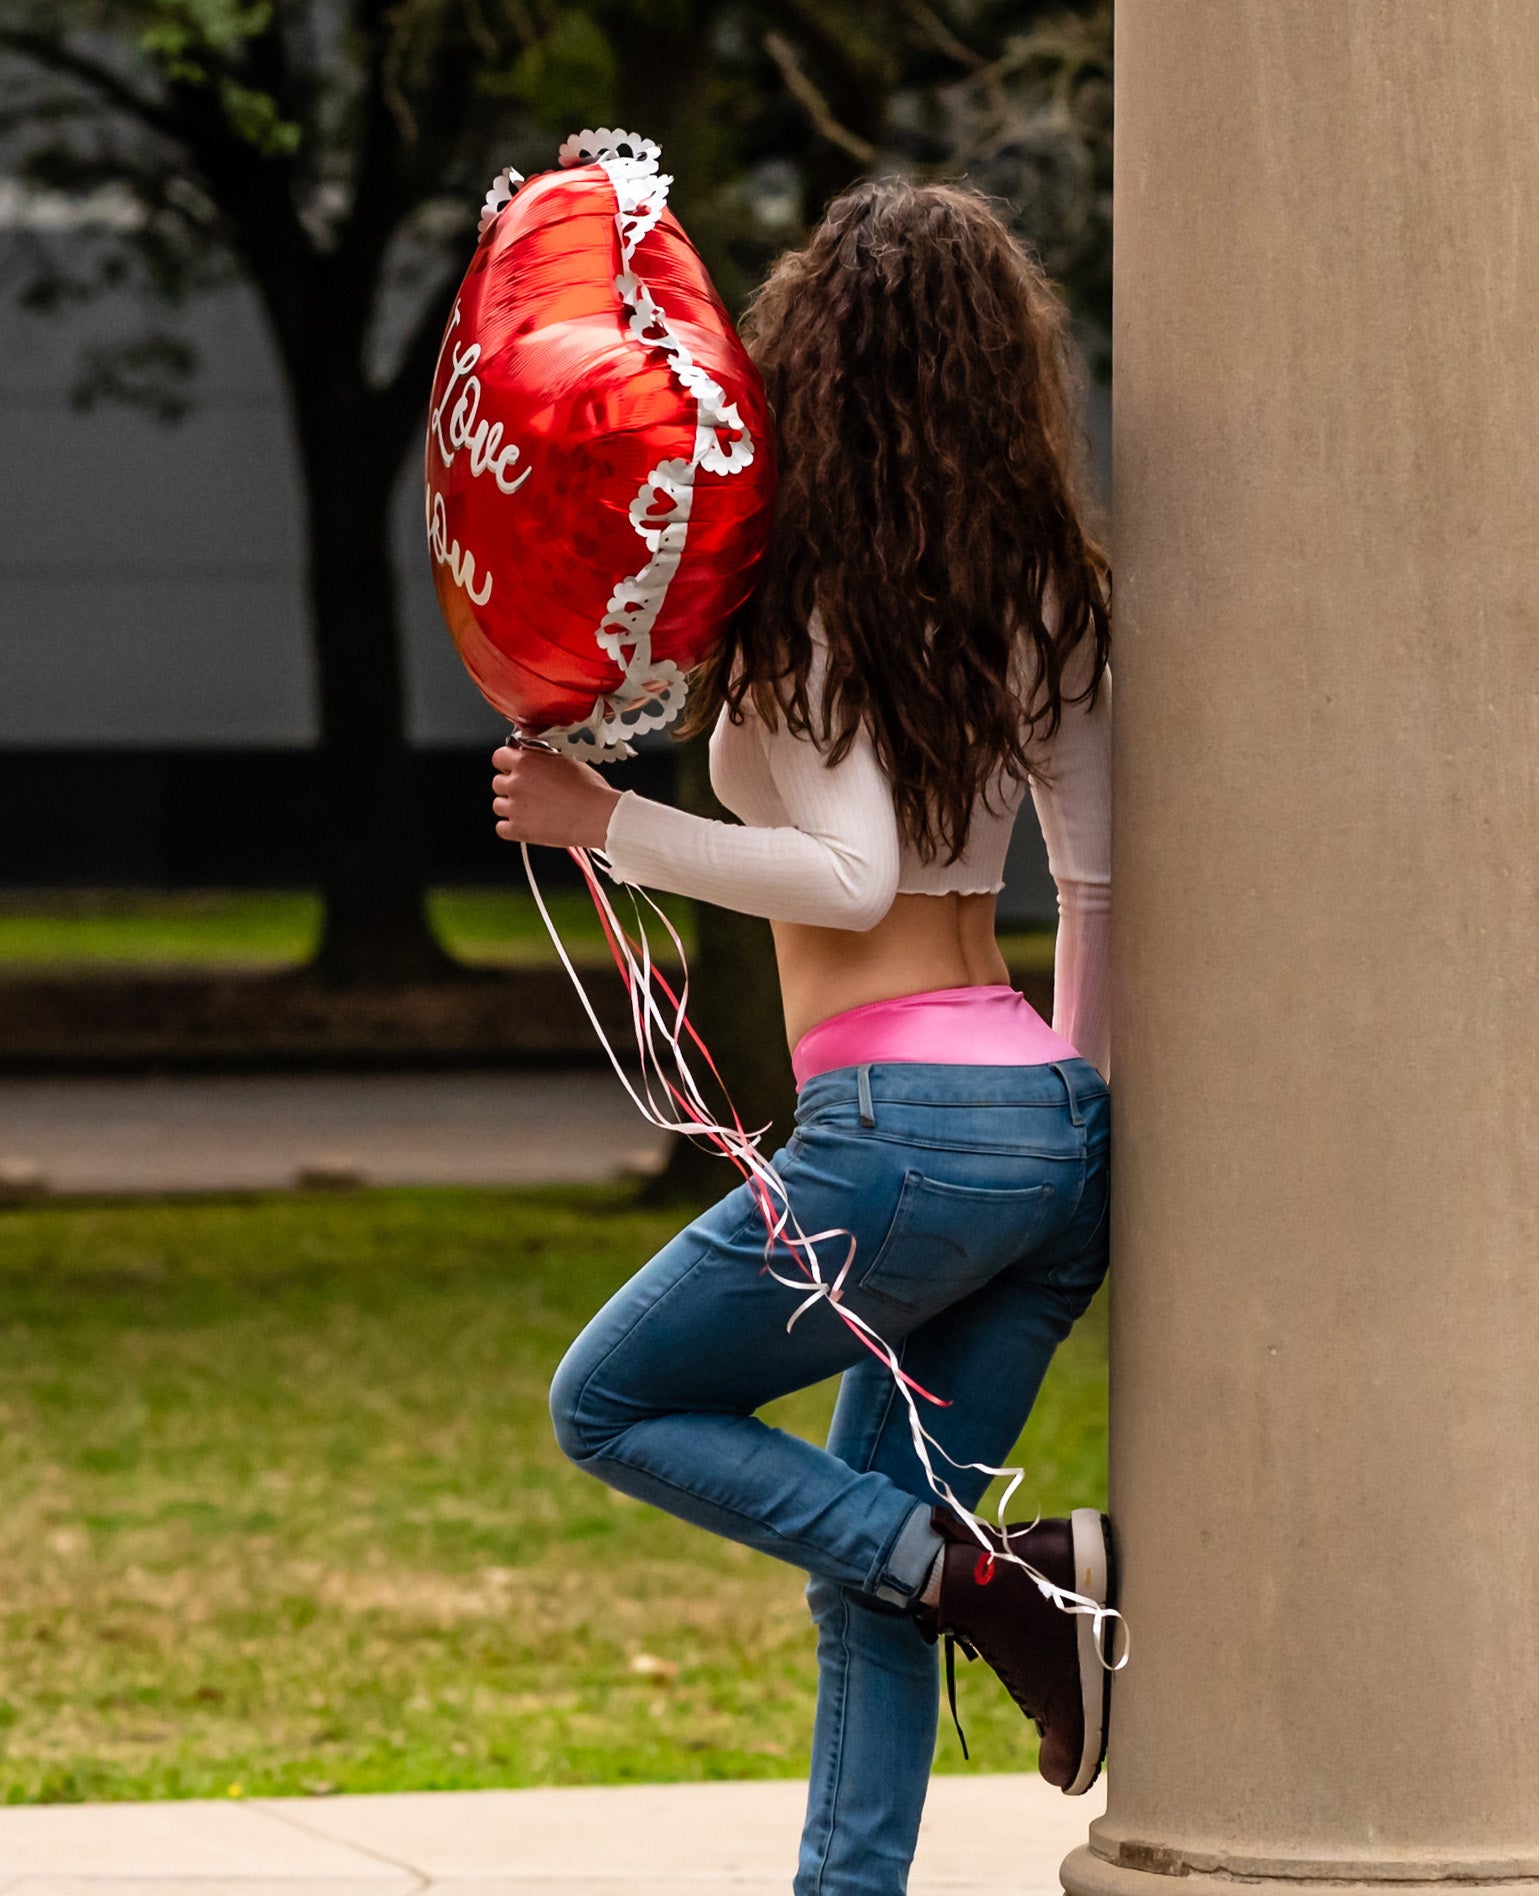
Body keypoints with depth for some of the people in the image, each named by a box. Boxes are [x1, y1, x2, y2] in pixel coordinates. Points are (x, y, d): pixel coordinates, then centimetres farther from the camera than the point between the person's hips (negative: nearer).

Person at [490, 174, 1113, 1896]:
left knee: (613, 1407, 11)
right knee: (866, 1566, 14)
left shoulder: (812, 599, -9)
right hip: (1054, 1123, 7)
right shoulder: (1045, 600, 12)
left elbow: (846, 873, -18)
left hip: (902, 1121, -7)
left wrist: (605, 823, -10)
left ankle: (1004, 1578, -4)